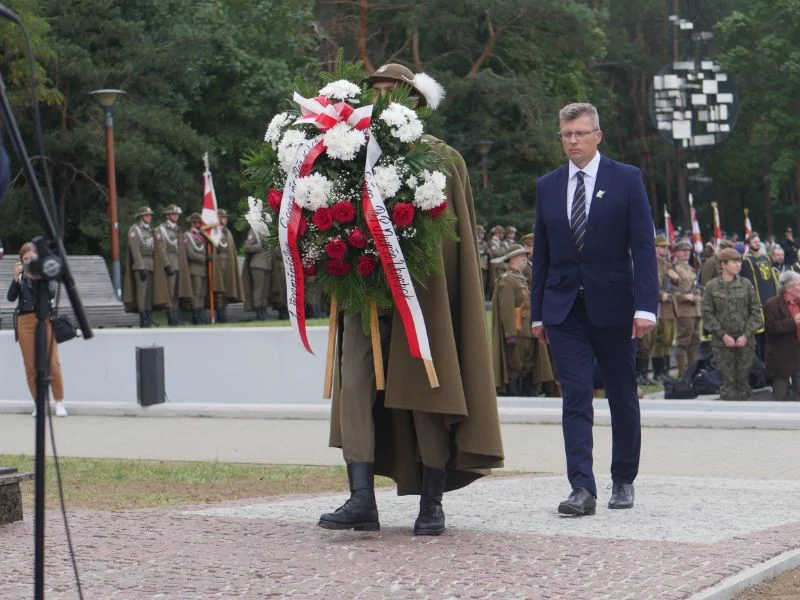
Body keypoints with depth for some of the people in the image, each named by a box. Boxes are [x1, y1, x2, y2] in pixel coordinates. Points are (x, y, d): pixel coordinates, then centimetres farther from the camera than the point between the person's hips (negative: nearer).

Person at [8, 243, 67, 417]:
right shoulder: (20, 276, 10)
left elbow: (51, 293, -7)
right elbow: (11, 297, -3)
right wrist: (16, 277, -15)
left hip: (45, 319, -1)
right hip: (25, 322, 1)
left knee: (52, 363, -7)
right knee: (31, 366, -1)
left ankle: (59, 402, 1)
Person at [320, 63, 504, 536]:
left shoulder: (443, 158, 4)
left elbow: (457, 231, 1)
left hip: (423, 289, -3)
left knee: (426, 390, 1)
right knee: (356, 384, -8)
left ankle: (432, 504, 10)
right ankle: (362, 500, -9)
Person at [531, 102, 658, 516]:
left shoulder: (626, 179, -1)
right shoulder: (547, 186, 9)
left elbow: (644, 246, -5)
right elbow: (541, 253, 12)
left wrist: (645, 306, -14)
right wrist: (537, 312, 8)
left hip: (612, 306, -2)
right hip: (564, 308, 2)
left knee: (623, 397, 9)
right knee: (575, 399, -7)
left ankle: (624, 481, 23)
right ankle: (582, 489, -12)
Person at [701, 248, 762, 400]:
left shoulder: (746, 284, 4)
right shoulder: (712, 286, -2)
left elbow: (755, 311, 4)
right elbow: (707, 314, -3)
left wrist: (746, 334, -6)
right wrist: (723, 335, -10)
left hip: (745, 341, 2)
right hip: (722, 342, -2)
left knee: (743, 380, 5)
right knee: (728, 381, -1)